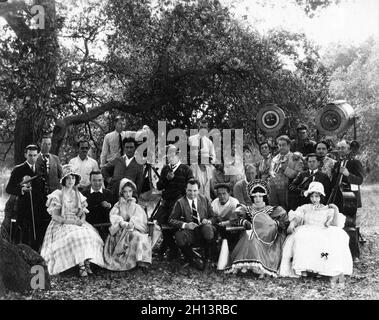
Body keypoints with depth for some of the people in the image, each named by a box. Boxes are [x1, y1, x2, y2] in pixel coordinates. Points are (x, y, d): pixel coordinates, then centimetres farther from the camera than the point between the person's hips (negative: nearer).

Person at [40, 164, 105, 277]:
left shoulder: (79, 195, 15)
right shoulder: (58, 195, 0)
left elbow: (83, 213, 12)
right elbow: (55, 216, -6)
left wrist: (81, 220, -11)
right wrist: (70, 221, -16)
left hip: (78, 223, 4)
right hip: (61, 225, -4)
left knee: (90, 235, -26)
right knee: (74, 237, -34)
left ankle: (87, 262, -31)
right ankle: (81, 265, -33)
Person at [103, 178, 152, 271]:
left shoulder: (136, 207, 21)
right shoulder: (118, 205, 18)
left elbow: (139, 218, 0)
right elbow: (113, 216, -3)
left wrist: (131, 223, -23)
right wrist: (121, 223, -25)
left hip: (134, 229, 1)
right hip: (120, 232, -1)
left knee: (139, 237, -33)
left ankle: (142, 262, -40)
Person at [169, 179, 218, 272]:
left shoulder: (204, 200, 11)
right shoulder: (180, 202, 4)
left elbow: (214, 217, 12)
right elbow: (171, 220, 0)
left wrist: (208, 221, -12)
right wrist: (185, 225, -16)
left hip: (203, 231, 1)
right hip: (189, 232, -1)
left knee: (208, 228, -35)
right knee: (179, 236, -35)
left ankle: (208, 261, -15)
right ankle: (194, 260, -6)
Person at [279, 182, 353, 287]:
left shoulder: (328, 210, 21)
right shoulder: (305, 208, 24)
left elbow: (335, 225, 7)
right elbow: (297, 217, 6)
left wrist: (336, 210, -1)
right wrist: (292, 224, -15)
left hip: (323, 235, 0)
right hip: (306, 233, 0)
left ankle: (337, 271, -40)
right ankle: (303, 268, -44)